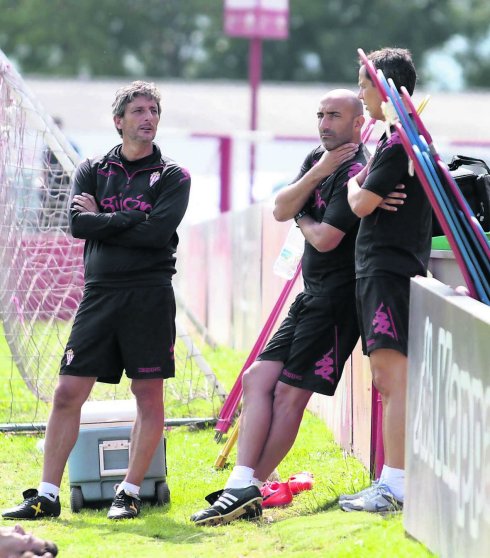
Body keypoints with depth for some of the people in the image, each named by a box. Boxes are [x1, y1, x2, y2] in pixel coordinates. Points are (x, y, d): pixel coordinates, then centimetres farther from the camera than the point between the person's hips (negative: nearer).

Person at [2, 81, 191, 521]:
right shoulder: (92, 171, 13)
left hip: (149, 297, -2)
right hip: (99, 296, 2)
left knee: (149, 395, -2)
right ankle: (47, 496, 2)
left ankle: (130, 493, 8)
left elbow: (159, 232, -12)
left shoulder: (173, 177, 5)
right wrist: (130, 220, -9)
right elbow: (78, 224, -4)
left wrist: (101, 222, -5)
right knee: (68, 393, -2)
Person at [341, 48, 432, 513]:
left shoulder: (398, 143, -13)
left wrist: (353, 182, 3)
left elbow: (362, 204, -15)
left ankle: (397, 487, -17)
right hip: (379, 269, 11)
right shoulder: (400, 138, 19)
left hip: (389, 269, -11)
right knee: (386, 379, 11)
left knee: (393, 375, -13)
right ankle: (391, 483, 15)